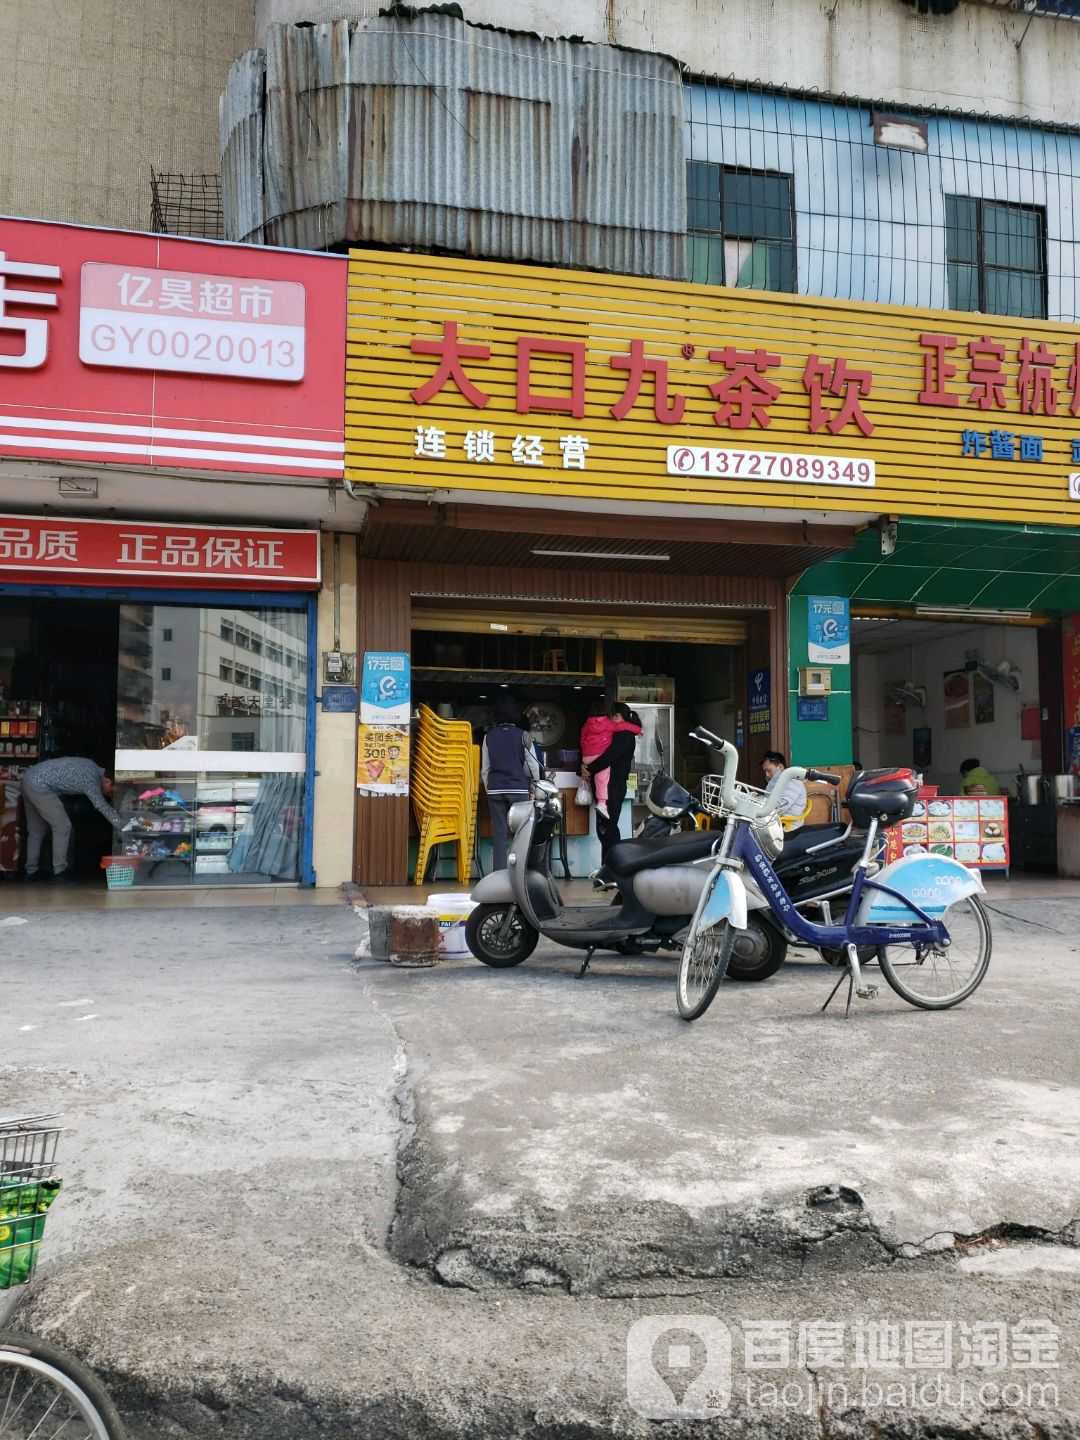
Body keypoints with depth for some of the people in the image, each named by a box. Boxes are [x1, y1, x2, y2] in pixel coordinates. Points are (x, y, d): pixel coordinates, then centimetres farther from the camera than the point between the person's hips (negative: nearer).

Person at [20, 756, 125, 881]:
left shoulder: (94, 767, 8)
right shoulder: (91, 781, -16)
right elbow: (103, 807, -12)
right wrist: (123, 828, -6)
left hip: (29, 779, 10)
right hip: (39, 786, -10)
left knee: (36, 830, 17)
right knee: (62, 827, -3)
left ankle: (31, 871, 22)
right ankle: (60, 871, 3)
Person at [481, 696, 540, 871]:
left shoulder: (489, 736, 5)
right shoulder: (522, 735, -3)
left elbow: (485, 769, 7)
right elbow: (533, 766, -4)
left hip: (495, 789, 3)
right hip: (519, 789, -2)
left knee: (499, 831, 4)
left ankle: (499, 872, 3)